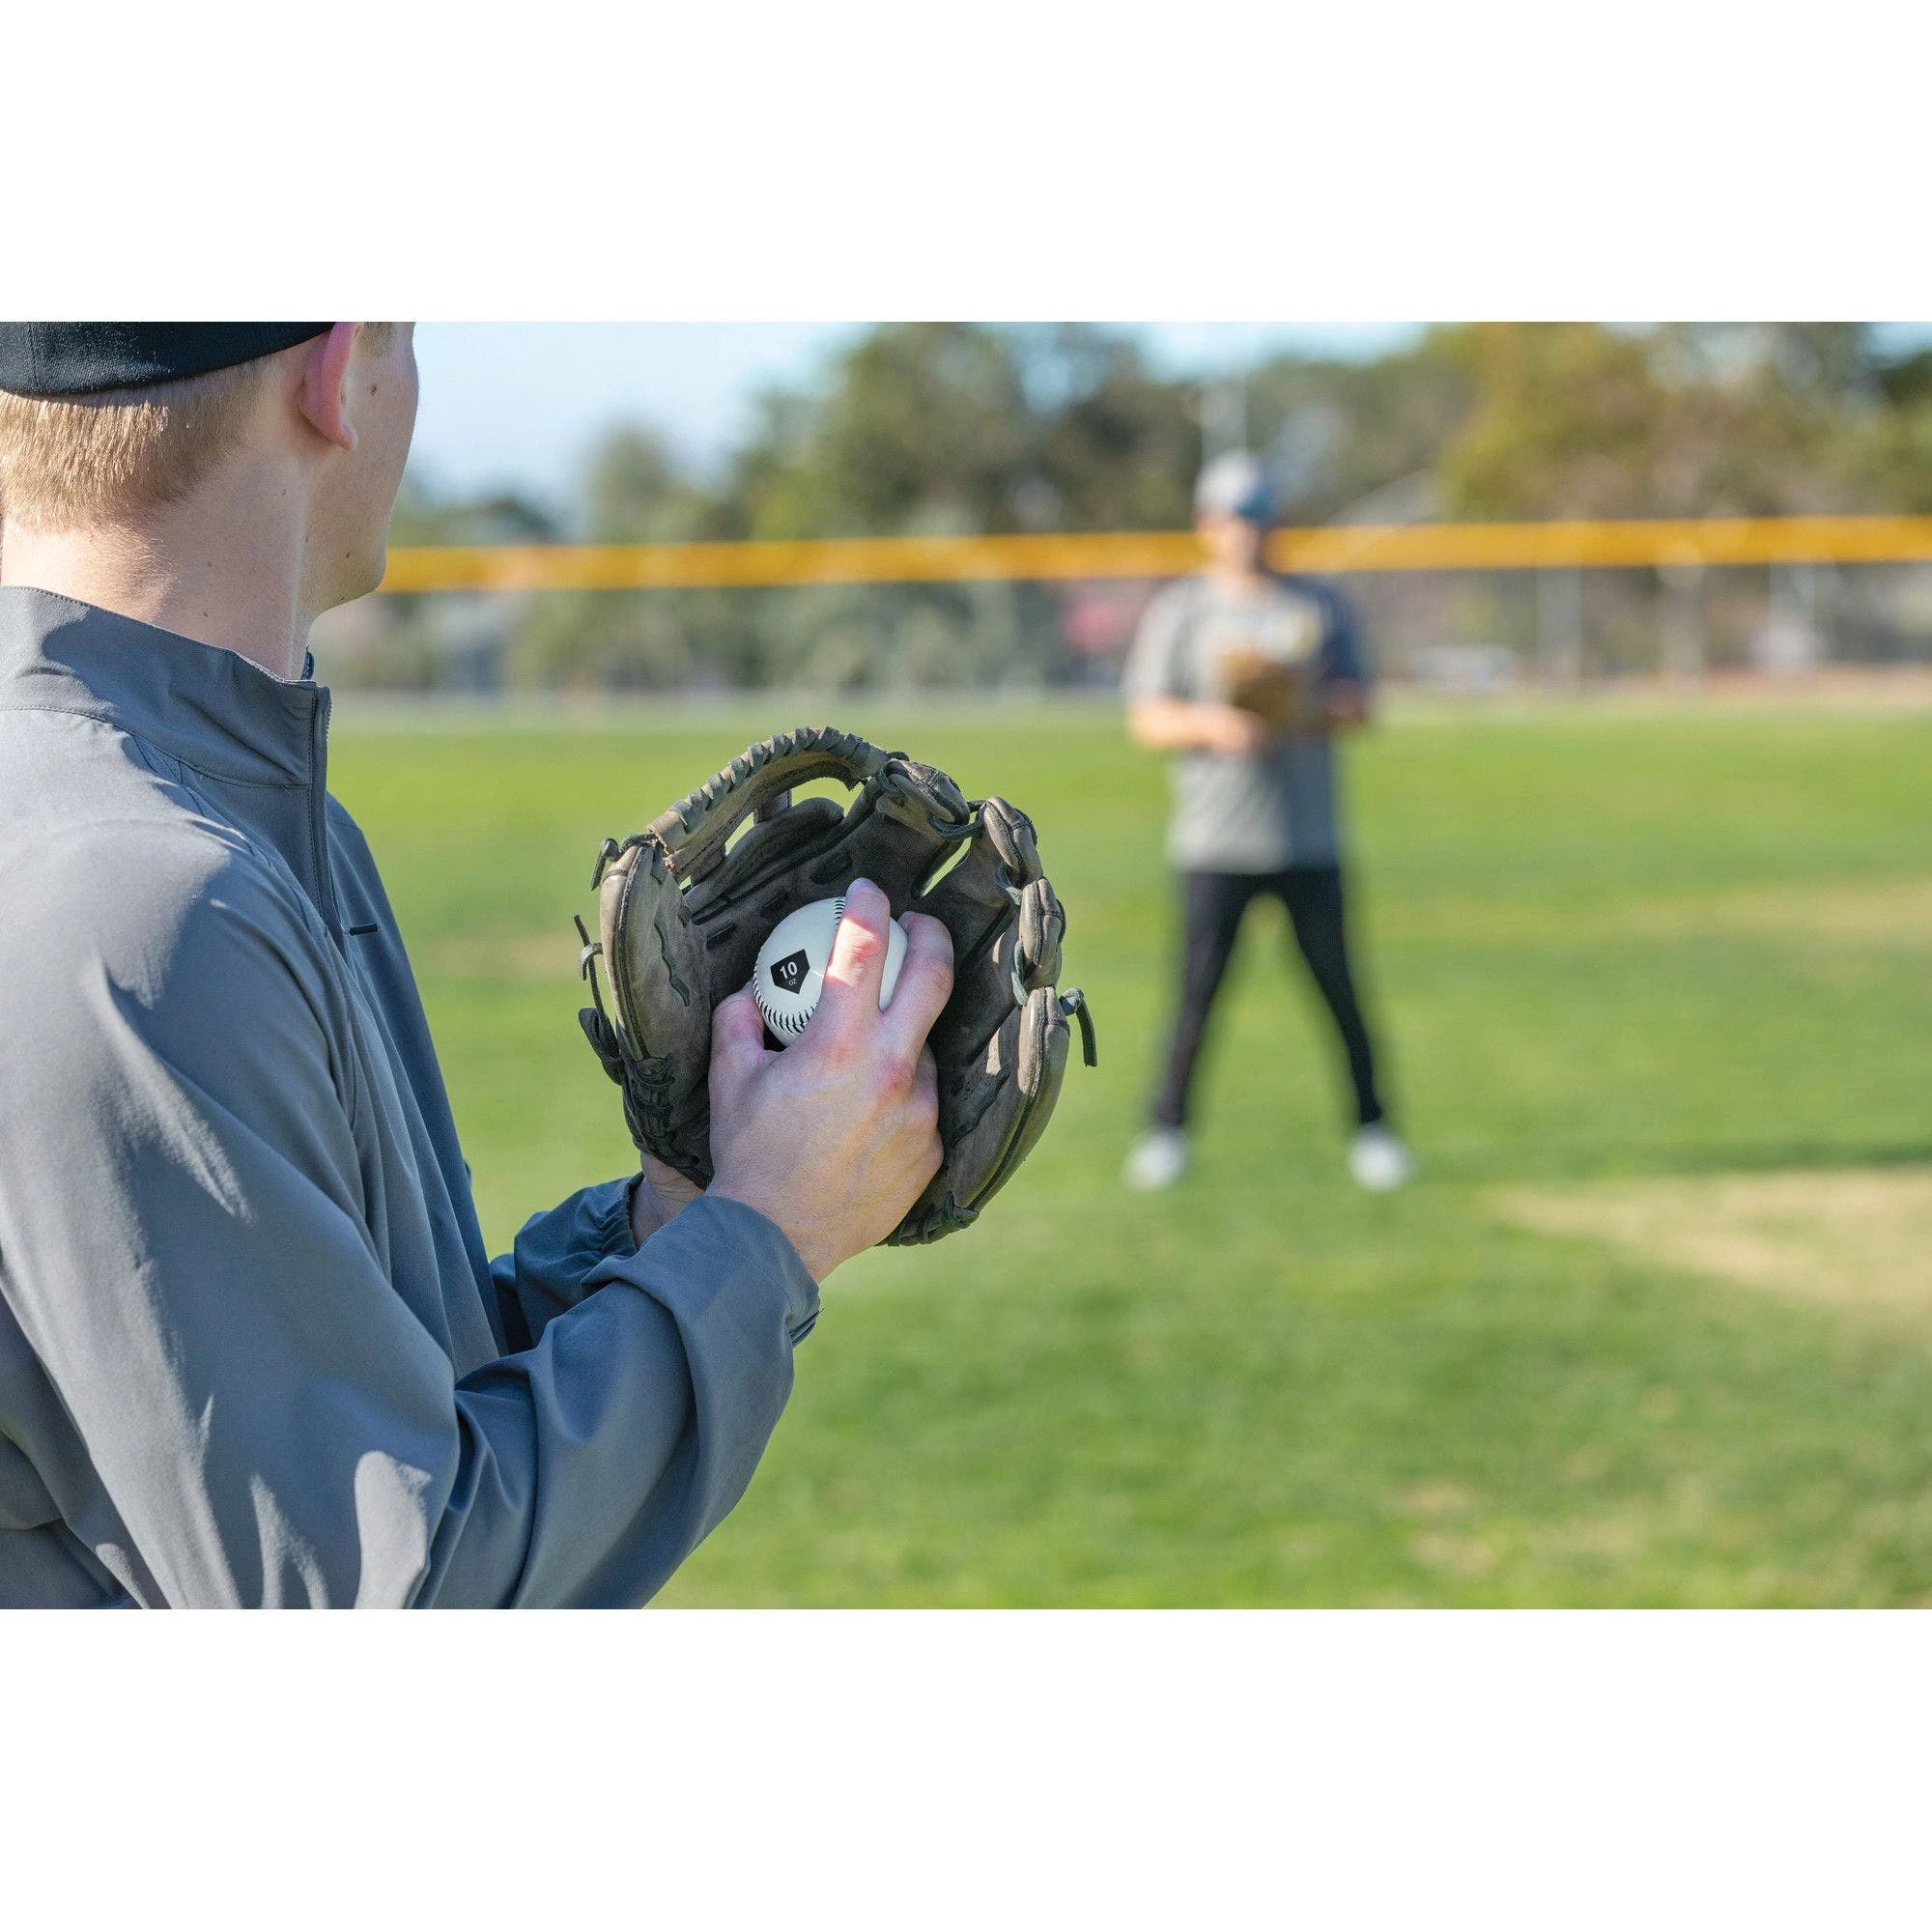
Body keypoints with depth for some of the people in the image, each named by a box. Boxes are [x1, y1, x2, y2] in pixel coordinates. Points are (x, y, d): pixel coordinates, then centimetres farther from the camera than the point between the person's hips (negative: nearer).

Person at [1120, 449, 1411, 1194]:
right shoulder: (1177, 610, 6)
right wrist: (1209, 723, -19)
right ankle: (1167, 1127, 9)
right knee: (1198, 987, -5)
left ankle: (1371, 1127, 10)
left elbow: (1358, 705, 7)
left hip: (1309, 841, 1)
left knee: (1337, 985, -1)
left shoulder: (1318, 607, 11)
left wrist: (1306, 709, -14)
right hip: (1214, 844, -1)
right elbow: (1146, 718, 1)